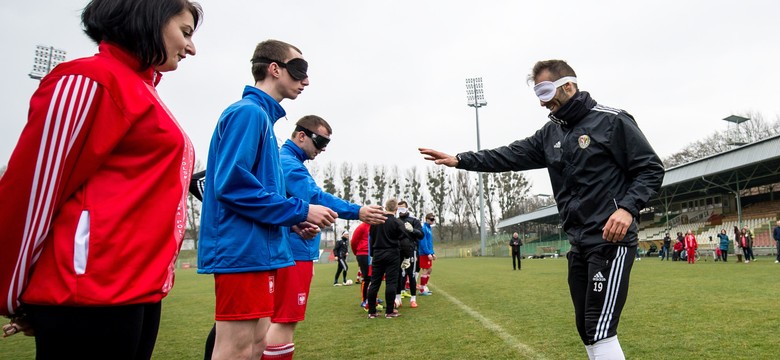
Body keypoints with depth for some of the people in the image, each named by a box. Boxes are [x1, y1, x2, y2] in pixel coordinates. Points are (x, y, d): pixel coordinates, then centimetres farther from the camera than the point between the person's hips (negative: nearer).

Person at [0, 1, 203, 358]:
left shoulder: (142, 90, 15)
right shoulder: (90, 79, -12)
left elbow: (137, 194, 13)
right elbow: (30, 191, -13)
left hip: (138, 291, 8)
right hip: (90, 295, -8)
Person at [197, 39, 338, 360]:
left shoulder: (262, 116, 19)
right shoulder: (248, 112, -10)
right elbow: (231, 185, -21)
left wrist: (292, 222, 8)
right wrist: (300, 211, -15)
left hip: (256, 251, 10)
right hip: (242, 250, -10)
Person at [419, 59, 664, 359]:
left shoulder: (612, 121, -7)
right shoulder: (550, 133, 13)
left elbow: (651, 169, -7)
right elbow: (512, 155, 8)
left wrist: (628, 207, -22)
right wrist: (460, 160, -1)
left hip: (611, 240, -7)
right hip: (579, 244, 8)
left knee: (600, 330, -10)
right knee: (586, 329, 14)